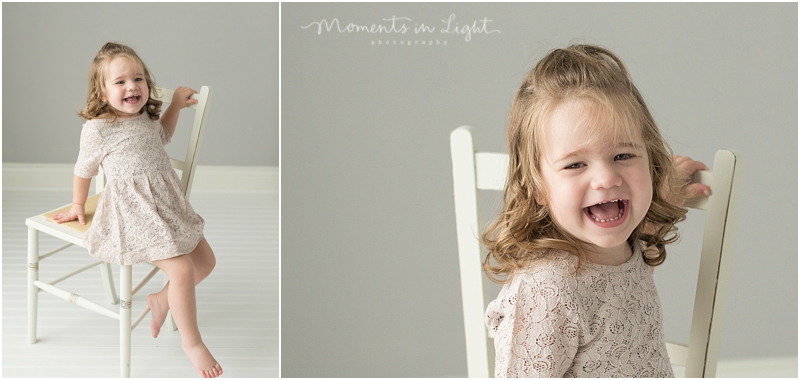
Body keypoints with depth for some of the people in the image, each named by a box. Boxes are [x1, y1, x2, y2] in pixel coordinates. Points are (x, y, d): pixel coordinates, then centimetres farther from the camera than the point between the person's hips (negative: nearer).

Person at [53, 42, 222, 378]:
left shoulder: (147, 118, 10)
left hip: (168, 204, 8)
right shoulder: (98, 129, -9)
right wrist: (77, 206, 15)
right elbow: (84, 170, 4)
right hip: (133, 211, -8)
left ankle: (162, 300, 30)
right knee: (182, 270, -18)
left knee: (205, 260, 9)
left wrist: (176, 104, 24)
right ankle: (191, 342, 0)